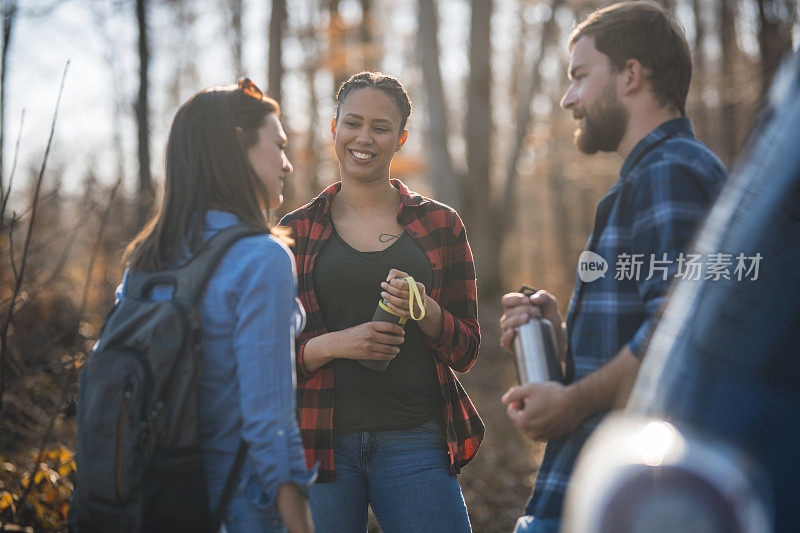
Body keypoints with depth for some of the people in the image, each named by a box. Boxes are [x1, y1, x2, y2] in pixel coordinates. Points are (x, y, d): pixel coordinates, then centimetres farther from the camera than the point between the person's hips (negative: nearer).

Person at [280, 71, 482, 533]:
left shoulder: (440, 225, 9)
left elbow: (466, 350, 9)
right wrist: (335, 343, -12)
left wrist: (423, 309, -11)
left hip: (414, 440, 0)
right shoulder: (296, 232, 8)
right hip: (320, 442, 0)